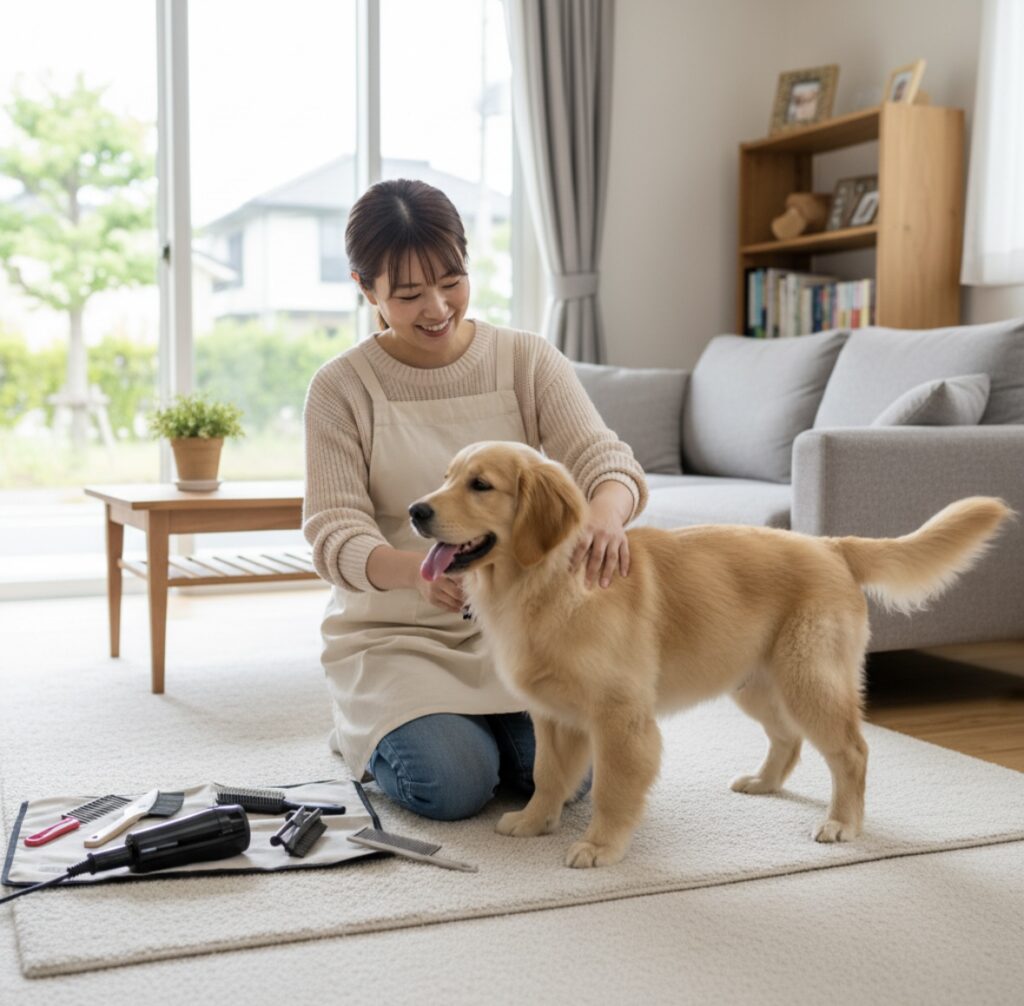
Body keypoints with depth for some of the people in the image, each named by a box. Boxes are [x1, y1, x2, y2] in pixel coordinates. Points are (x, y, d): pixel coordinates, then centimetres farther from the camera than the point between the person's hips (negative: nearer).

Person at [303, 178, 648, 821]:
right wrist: (414, 570, -38)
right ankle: (369, 734, 13)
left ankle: (473, 724, 16)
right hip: (393, 632, -2)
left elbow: (603, 458, -13)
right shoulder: (342, 388, -7)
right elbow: (335, 535, -14)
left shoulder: (527, 360, -2)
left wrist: (606, 514, -40)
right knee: (452, 786, -22)